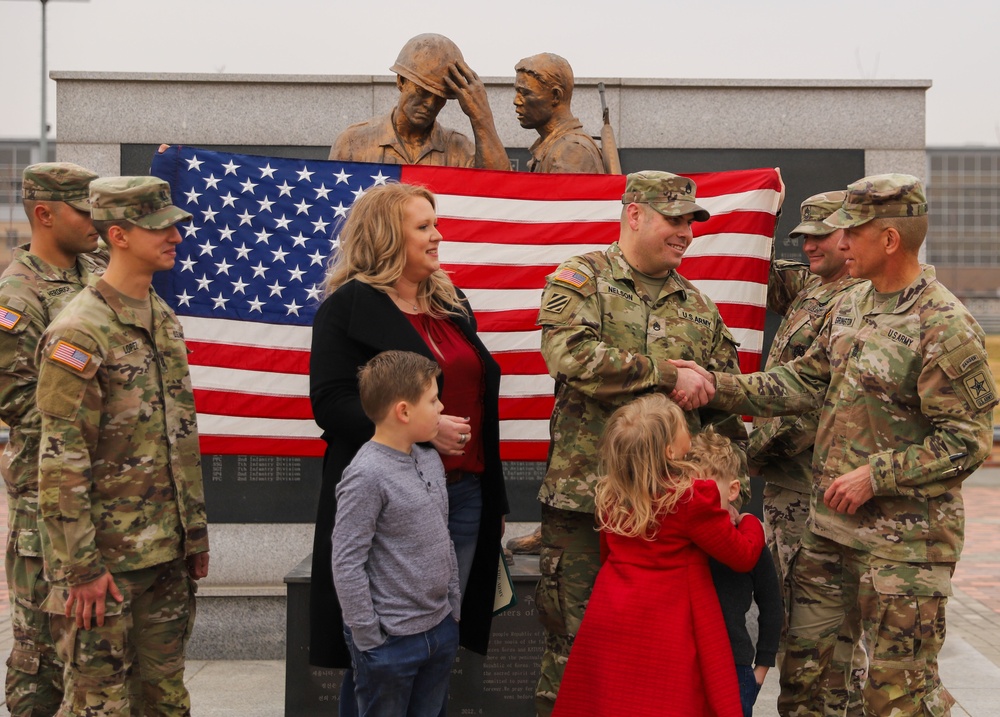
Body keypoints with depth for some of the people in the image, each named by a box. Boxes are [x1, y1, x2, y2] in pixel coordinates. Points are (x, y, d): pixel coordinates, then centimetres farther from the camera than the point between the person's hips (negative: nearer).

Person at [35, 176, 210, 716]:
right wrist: (81, 567, -18)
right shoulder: (79, 334, -15)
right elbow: (62, 464, -17)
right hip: (106, 555, -7)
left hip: (167, 550, 7)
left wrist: (195, 531, 15)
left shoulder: (165, 321, 10)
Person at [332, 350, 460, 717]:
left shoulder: (431, 459, 7)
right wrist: (369, 639, -16)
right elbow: (347, 564, -19)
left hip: (442, 629, 8)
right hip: (392, 641, -8)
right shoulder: (367, 475, -19)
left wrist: (454, 605, 14)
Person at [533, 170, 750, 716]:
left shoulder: (699, 308, 16)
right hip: (583, 498, -4)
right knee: (574, 637, 2)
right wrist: (669, 374, -18)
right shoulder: (579, 280, 0)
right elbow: (569, 353, -21)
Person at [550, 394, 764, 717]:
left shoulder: (609, 495, 2)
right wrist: (749, 522, 17)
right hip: (664, 640, -5)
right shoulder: (693, 498, -15)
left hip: (605, 627, 5)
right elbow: (744, 555, -4)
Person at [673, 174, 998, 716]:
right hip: (828, 523, 8)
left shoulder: (944, 325, -16)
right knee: (802, 662, 15)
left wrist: (875, 475, -19)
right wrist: (717, 386, 6)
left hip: (905, 539, -8)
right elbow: (807, 381, 13)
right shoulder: (851, 305, 9)